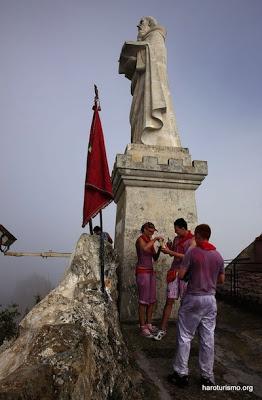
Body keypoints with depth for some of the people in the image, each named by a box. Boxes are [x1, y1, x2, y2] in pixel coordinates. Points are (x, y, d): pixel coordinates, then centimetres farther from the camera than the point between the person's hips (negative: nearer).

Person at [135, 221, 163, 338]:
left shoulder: (150, 241, 15)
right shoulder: (140, 239, -8)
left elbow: (155, 258, 15)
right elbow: (144, 248, -32)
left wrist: (159, 248, -1)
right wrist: (155, 239, -21)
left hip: (151, 271, 8)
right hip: (142, 271, -8)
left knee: (152, 300, 10)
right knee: (143, 301, -5)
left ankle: (149, 324, 21)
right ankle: (142, 328, 2)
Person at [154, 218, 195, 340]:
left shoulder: (192, 240, -7)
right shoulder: (176, 239, 11)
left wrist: (170, 252, -17)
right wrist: (167, 248, 1)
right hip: (174, 272, 4)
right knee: (169, 301, 3)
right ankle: (162, 330, 9)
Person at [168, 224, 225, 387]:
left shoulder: (193, 253, -13)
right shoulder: (218, 255, 3)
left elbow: (181, 275, -13)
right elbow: (221, 280, 10)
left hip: (193, 298, -4)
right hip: (210, 299, 5)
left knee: (185, 337, 7)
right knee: (208, 338, 13)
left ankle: (181, 374, 15)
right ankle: (207, 376, 23)